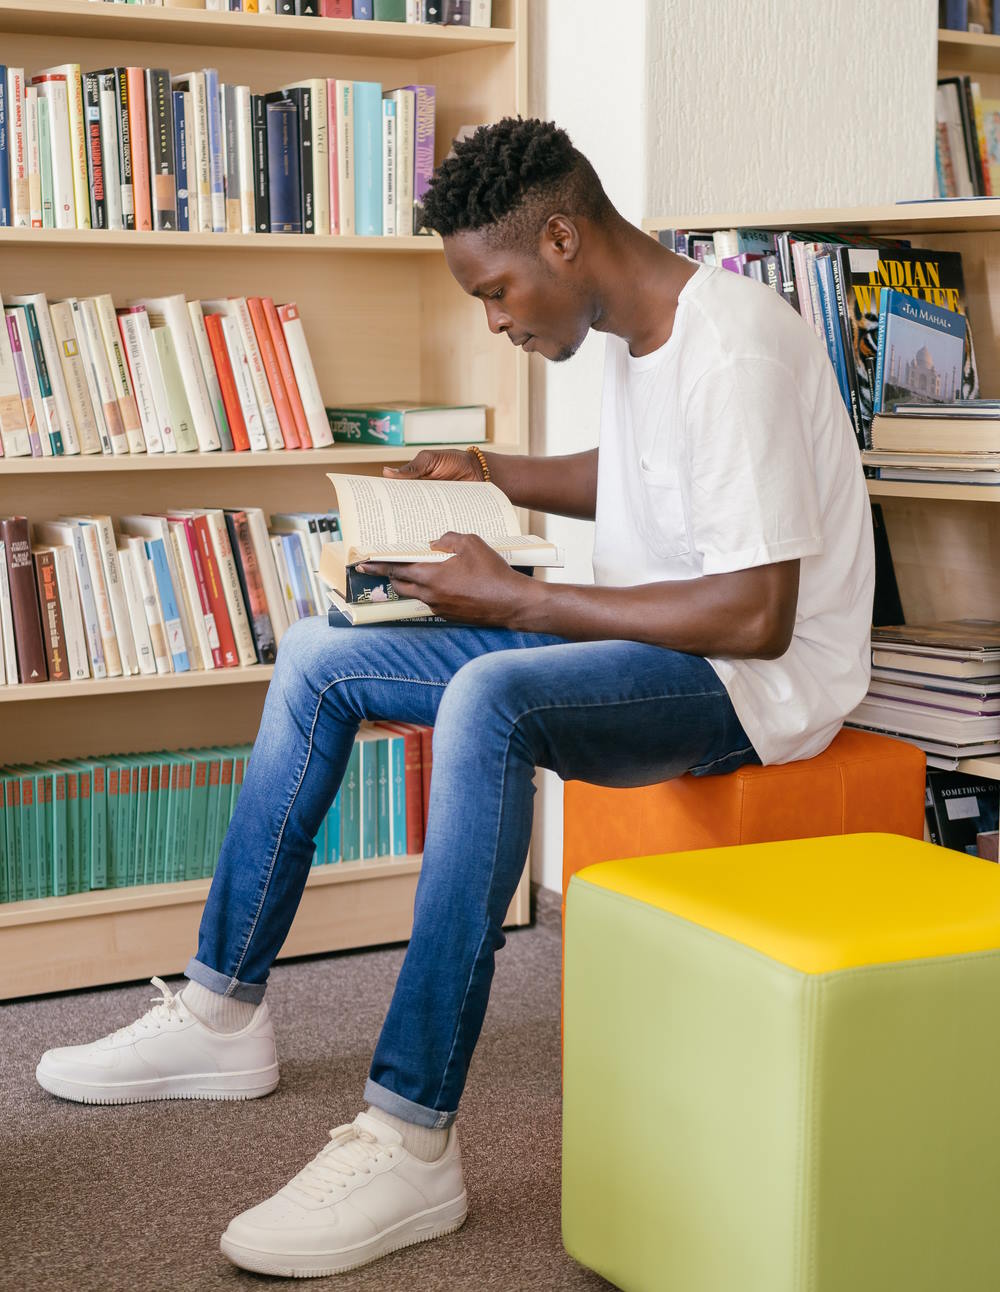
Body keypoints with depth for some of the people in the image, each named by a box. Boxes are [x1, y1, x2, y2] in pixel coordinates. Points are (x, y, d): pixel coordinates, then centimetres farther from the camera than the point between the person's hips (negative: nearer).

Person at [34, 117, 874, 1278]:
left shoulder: (734, 347, -23)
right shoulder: (636, 332, 8)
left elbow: (756, 615, -28)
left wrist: (514, 598, -23)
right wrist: (492, 475, 11)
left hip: (757, 679, -10)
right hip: (646, 650, 10)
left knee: (489, 698, -39)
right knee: (319, 656, 5)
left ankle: (412, 1140, -36)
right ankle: (222, 1016, 11)